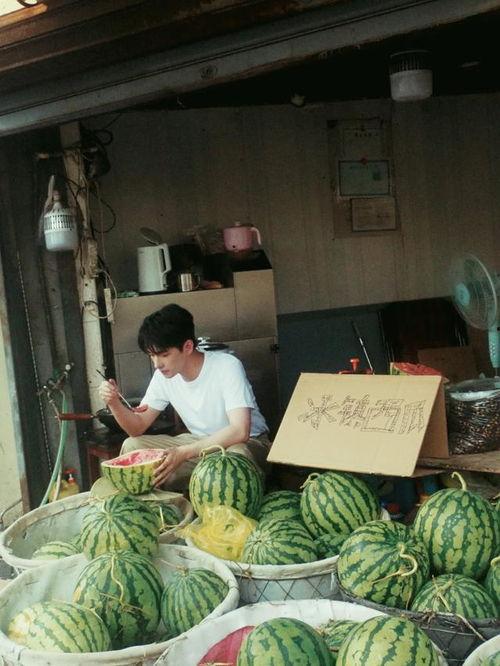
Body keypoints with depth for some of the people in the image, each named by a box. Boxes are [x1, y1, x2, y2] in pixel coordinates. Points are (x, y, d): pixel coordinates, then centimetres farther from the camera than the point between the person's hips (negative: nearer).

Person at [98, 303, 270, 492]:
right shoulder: (163, 375, -5)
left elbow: (239, 431, -34)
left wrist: (184, 453, -39)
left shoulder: (227, 366, -24)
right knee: (131, 446, -8)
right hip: (199, 444, 6)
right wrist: (114, 403, -20)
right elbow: (137, 428, 0)